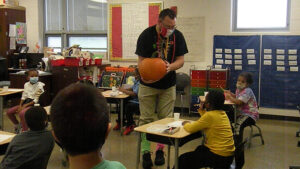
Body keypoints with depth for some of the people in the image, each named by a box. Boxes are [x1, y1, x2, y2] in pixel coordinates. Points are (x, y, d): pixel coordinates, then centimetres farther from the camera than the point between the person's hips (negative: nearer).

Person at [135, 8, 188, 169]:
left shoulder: (177, 36, -3)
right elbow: (141, 60, -12)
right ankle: (145, 152, 11)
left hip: (168, 85, 2)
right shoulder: (146, 35, -11)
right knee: (146, 119, 1)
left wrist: (170, 67, -25)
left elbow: (181, 59, -2)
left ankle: (160, 149, 22)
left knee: (165, 119, 7)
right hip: (148, 84, -2)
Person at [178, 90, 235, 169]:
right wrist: (202, 110, 11)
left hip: (219, 157, -9)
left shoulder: (210, 115, -20)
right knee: (199, 149, 34)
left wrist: (186, 124, 7)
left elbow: (191, 129, -14)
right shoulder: (222, 113, 5)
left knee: (183, 160, -1)